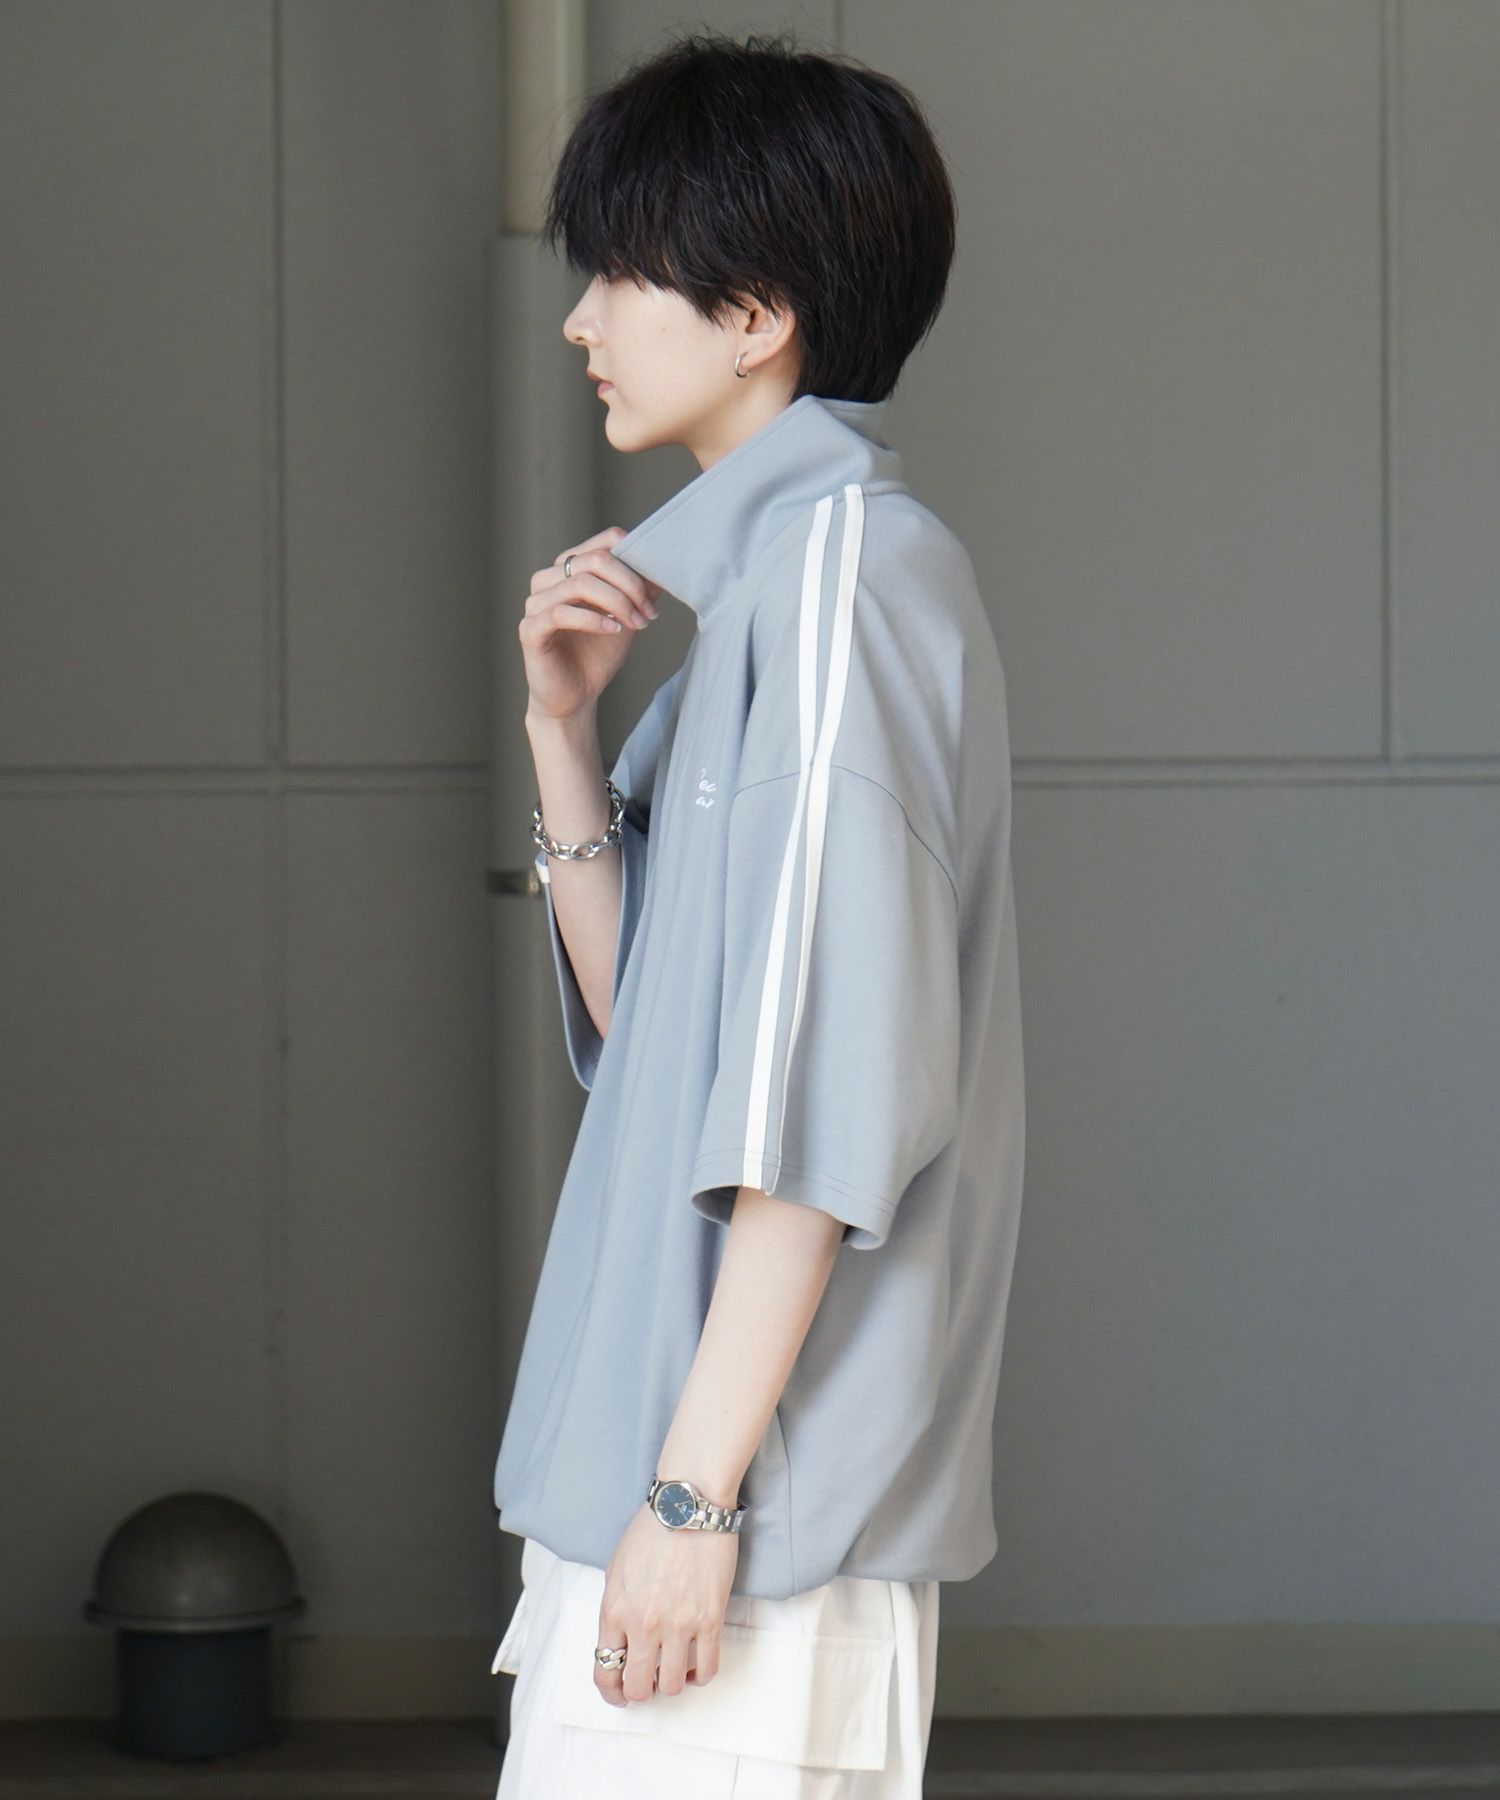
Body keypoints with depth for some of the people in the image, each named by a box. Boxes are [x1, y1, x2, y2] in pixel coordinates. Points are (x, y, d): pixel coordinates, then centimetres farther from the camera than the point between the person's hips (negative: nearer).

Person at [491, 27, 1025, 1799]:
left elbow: (833, 1075, -19)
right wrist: (564, 729, 6)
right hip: (656, 1465, 10)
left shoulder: (844, 556, -12)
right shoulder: (756, 576, 18)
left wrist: (698, 1484, -20)